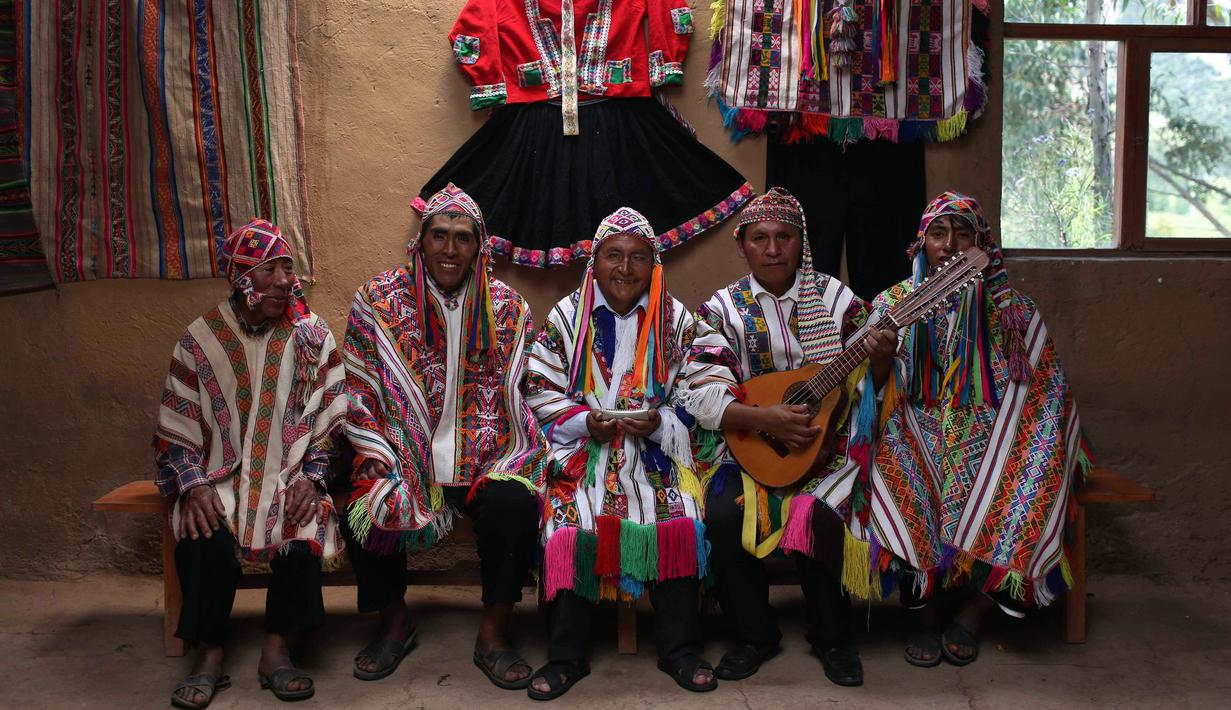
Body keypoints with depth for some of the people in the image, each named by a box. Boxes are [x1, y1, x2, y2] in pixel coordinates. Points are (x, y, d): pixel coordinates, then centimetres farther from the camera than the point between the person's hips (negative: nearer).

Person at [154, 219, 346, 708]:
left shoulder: (313, 337, 2)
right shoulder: (200, 340, 2)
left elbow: (330, 422, 0)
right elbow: (177, 430, 3)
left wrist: (311, 477, -14)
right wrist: (193, 484, -13)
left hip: (290, 475, 0)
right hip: (221, 475, 0)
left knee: (306, 531, -29)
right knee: (205, 537, -28)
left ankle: (276, 650, -12)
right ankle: (209, 654, -9)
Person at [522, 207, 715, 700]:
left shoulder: (677, 319, 6)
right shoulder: (566, 316, 4)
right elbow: (541, 390, 3)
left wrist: (659, 422, -16)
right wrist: (586, 421, -14)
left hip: (657, 451, 1)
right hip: (584, 450, 0)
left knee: (680, 521, -24)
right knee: (572, 524, -25)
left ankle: (679, 649, -5)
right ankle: (566, 656, -9)